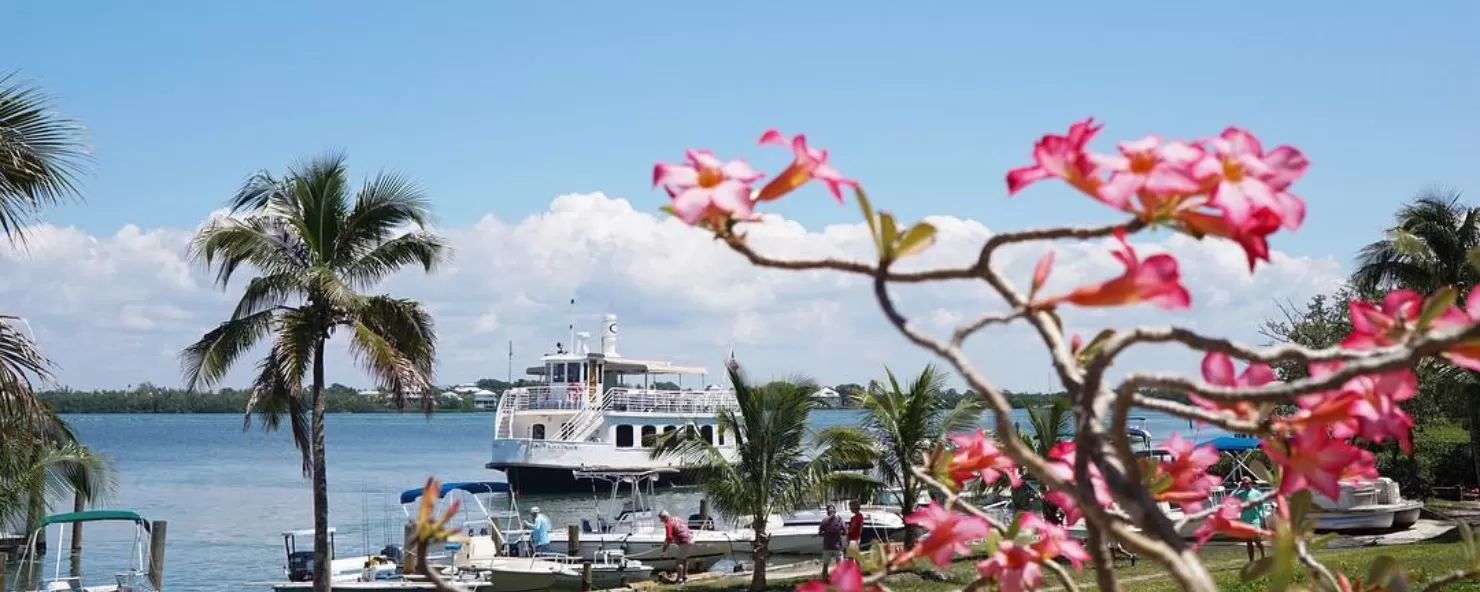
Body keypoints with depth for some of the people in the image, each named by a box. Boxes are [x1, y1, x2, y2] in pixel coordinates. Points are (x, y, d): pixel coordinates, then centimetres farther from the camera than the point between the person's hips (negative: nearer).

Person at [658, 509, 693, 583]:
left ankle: (679, 579, -2)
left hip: (684, 541, -10)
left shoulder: (668, 524, -14)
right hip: (690, 539, 10)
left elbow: (668, 539, -19)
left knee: (678, 560, -3)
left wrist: (663, 551, -13)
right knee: (684, 558, 23)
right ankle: (685, 576, 33)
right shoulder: (675, 518, 14)